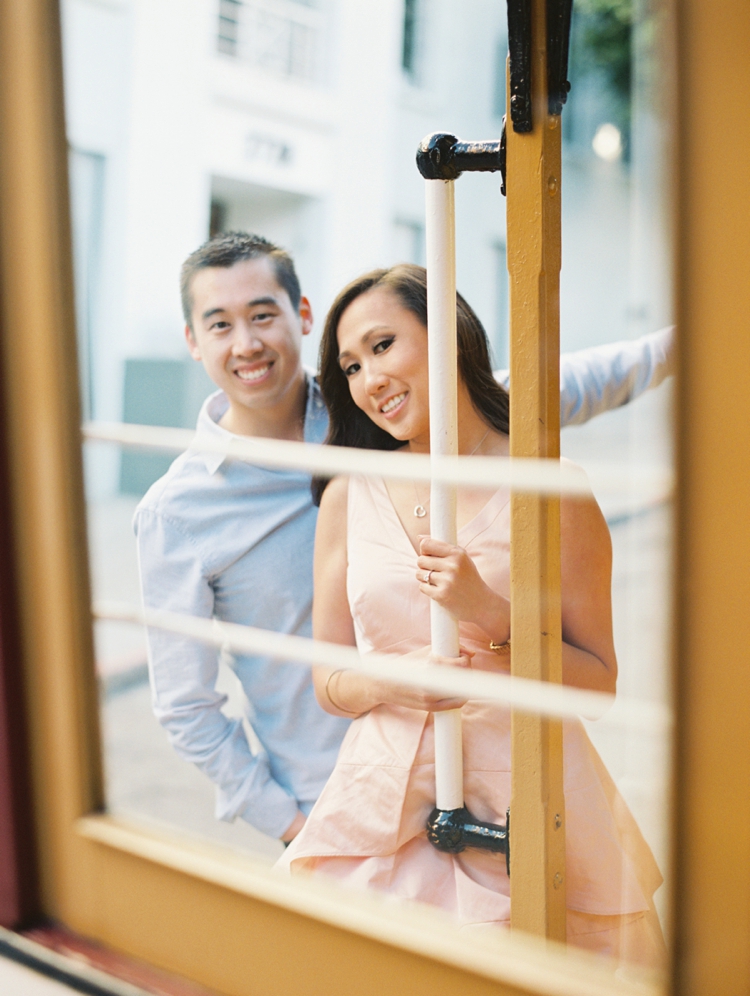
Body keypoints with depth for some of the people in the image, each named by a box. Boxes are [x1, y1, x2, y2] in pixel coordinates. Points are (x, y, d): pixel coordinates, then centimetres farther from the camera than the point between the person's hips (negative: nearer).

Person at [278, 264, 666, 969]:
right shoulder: (348, 498, 3)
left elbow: (598, 683, -5)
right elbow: (329, 682, 7)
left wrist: (489, 616, -19)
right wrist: (396, 679, -14)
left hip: (523, 801, -2)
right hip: (384, 799, 3)